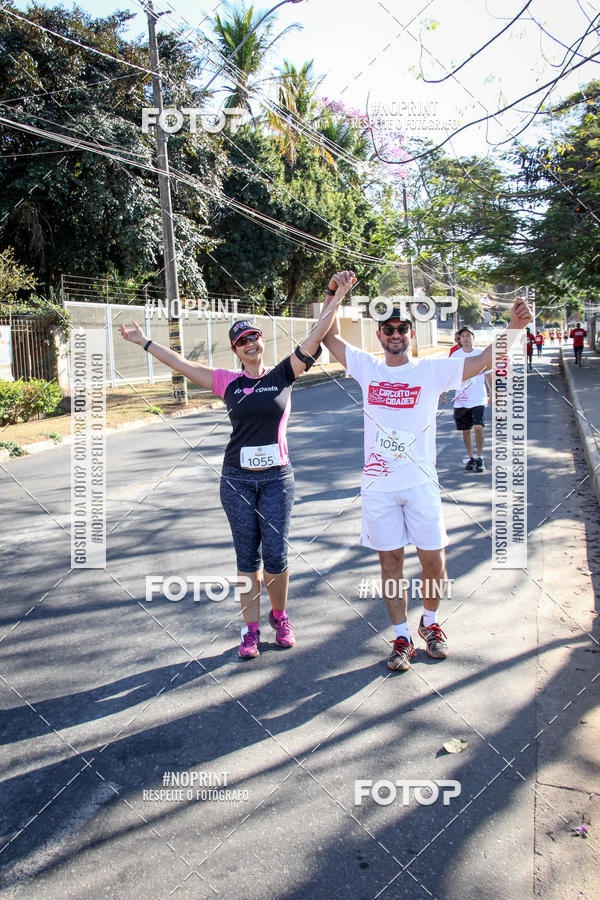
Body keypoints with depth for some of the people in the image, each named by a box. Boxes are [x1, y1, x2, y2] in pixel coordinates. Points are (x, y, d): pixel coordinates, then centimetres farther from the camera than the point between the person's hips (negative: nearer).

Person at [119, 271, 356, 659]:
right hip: (238, 479, 1)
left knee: (276, 554, 2)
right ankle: (251, 628, 18)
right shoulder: (228, 382, 3)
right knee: (247, 557, 7)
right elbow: (181, 363, 7)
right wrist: (144, 341, 10)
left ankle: (280, 616, 26)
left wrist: (336, 297, -11)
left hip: (277, 477, -1)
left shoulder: (283, 375, 1)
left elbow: (316, 336, -6)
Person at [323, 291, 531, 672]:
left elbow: (485, 361, -7)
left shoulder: (432, 370, -1)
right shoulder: (368, 367, 6)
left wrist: (513, 328, -21)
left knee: (433, 561, 3)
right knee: (390, 561, 7)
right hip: (378, 484, 1)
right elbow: (330, 337, 8)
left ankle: (430, 623, 30)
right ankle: (402, 637, 21)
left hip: (420, 483, -1)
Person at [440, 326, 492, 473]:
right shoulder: (455, 355, 5)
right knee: (465, 430, 7)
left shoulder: (481, 354, 1)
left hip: (478, 398, -2)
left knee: (478, 426, -16)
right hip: (461, 400, 2)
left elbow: (488, 375, 8)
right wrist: (443, 393, 2)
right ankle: (471, 458, 21)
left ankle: (480, 458, -5)